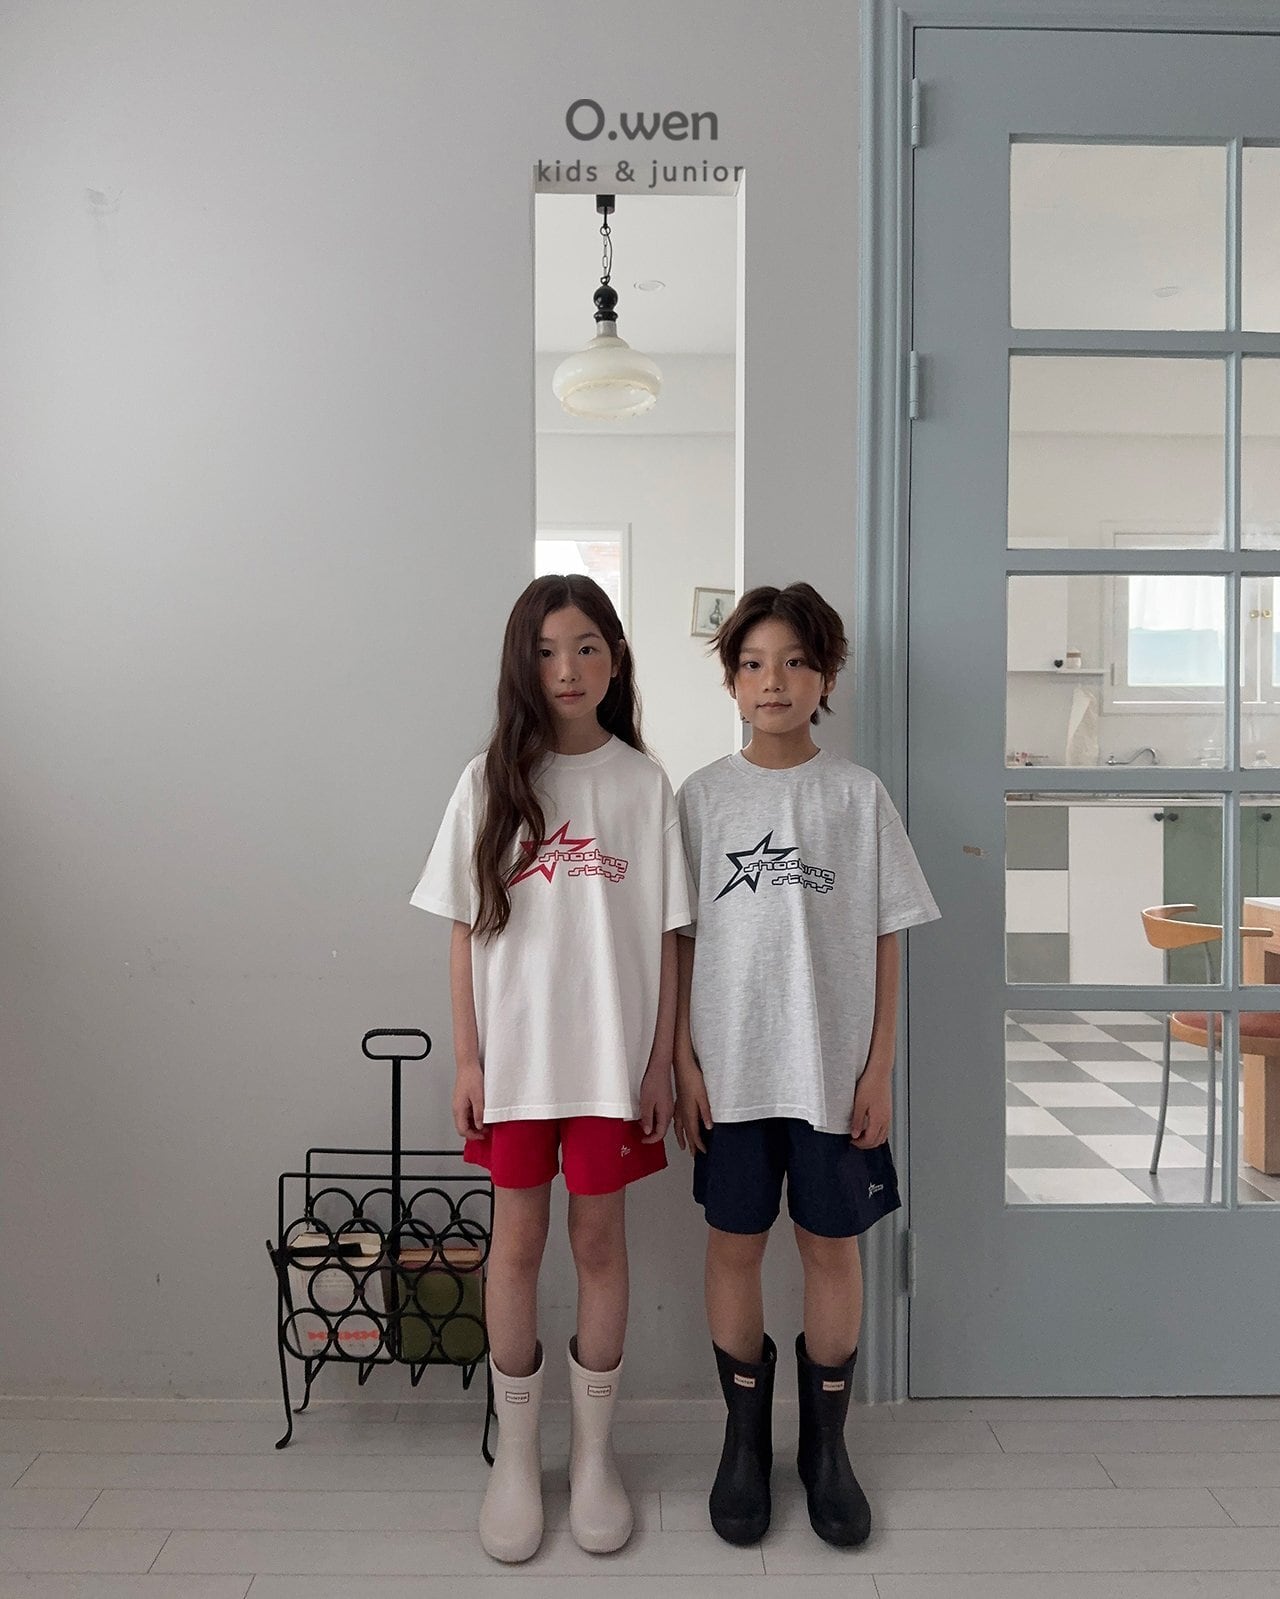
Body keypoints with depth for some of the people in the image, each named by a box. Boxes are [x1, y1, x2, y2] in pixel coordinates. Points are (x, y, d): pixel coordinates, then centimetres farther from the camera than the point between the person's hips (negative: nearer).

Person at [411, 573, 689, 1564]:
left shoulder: (644, 784, -2)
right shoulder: (491, 782, -1)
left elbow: (666, 938, 0)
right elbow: (465, 932, 1)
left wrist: (661, 1062, -2)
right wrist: (467, 1058, -2)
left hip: (611, 1055, 0)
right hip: (514, 1052, 1)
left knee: (599, 1241, 11)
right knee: (518, 1241, 11)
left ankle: (593, 1453, 30)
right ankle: (516, 1455, 30)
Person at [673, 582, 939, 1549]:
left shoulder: (859, 795, -1)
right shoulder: (704, 796, 1)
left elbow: (886, 943, 1)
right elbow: (683, 940, 2)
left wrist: (880, 1067, -3)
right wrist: (684, 1060, -2)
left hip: (835, 1067, 0)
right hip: (732, 1068, 1)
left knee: (832, 1245, 10)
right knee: (735, 1246, 10)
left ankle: (826, 1445, 31)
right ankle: (746, 1440, 30)